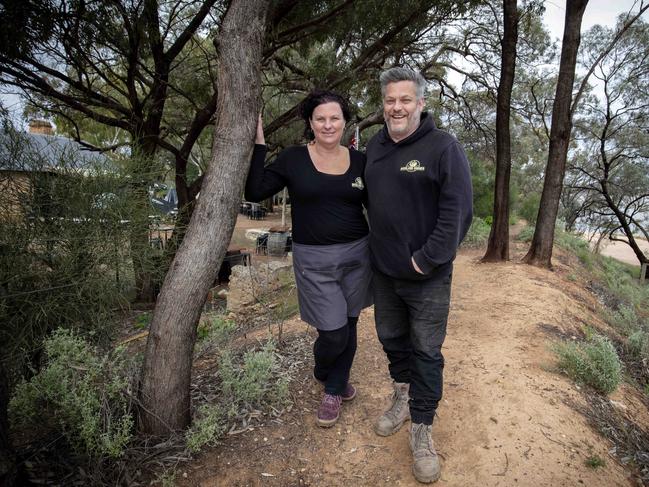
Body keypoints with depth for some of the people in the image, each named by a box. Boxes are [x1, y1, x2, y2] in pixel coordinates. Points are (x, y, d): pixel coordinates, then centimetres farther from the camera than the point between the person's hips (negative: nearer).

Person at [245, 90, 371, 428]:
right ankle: (322, 373, 34)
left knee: (348, 327, 12)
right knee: (333, 333, -3)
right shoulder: (293, 159, -2)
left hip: (357, 254, 3)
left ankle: (334, 390, 37)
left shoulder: (360, 161, 5)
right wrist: (258, 143, -12)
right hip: (314, 260, -3)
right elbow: (254, 192, -9)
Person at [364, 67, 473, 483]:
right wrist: (375, 247, 8)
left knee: (426, 352, 5)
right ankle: (403, 397, 43)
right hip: (384, 270, 6)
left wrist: (427, 259, -18)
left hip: (427, 276, -5)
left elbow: (458, 211, -17)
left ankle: (422, 430, 21)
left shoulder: (443, 146, -12)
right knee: (392, 339, 19)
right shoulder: (375, 147, 7)